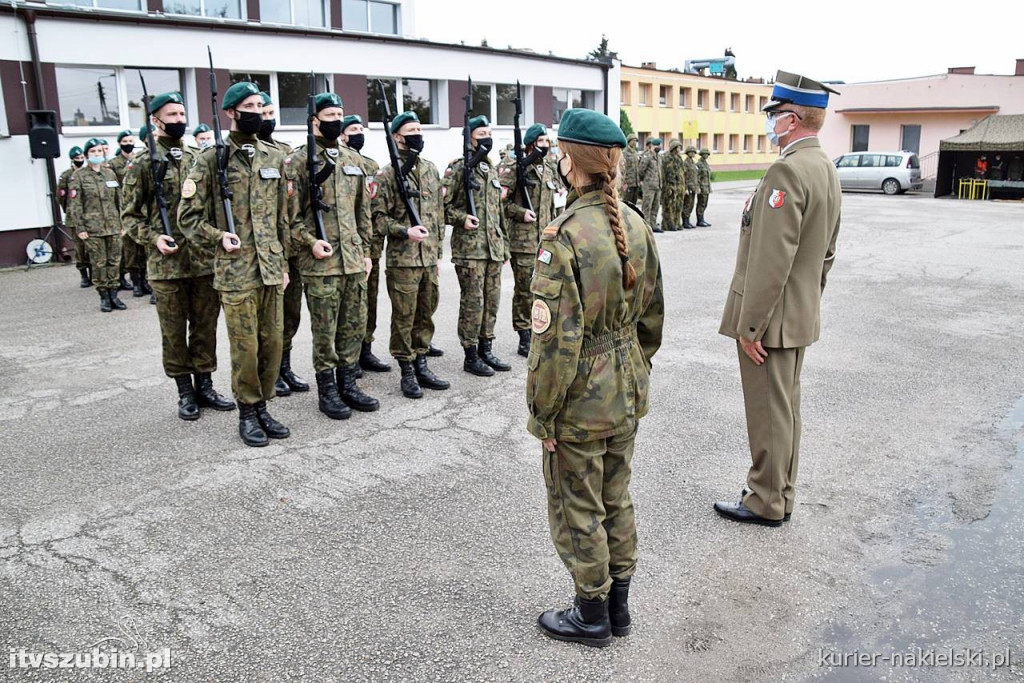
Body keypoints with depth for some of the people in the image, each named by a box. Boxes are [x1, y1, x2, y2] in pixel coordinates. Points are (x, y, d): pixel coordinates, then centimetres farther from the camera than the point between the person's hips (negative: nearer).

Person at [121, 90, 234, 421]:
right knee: (174, 331, 6)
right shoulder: (142, 164, -2)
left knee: (206, 326, 10)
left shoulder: (198, 158, 10)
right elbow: (129, 215, 0)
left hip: (205, 259, 4)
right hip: (167, 263, -3)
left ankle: (205, 386, 22)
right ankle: (185, 392, 17)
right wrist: (153, 238, -16)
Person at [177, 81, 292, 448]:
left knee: (272, 343, 9)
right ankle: (247, 413, 15)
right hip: (236, 270, -5)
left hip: (271, 269, 5)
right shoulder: (211, 158, -3)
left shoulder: (273, 158, 12)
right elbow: (188, 215, -1)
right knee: (245, 346, 0)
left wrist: (283, 263, 14)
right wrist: (218, 237, -16)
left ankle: (263, 407, 23)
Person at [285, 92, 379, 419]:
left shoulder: (353, 159, 13)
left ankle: (347, 383, 23)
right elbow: (290, 213, -6)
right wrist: (310, 242, -19)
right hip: (320, 262, -5)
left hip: (354, 260, 6)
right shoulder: (299, 161, -4)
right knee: (325, 330, 2)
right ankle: (327, 390, 15)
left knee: (355, 326, 10)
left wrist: (365, 251, 14)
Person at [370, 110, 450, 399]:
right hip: (402, 260, -6)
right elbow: (378, 217, -9)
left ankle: (421, 365, 25)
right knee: (404, 317, 2)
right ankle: (407, 372, 13)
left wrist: (439, 252, 13)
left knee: (426, 315, 12)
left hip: (430, 259, 6)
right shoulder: (387, 174, -6)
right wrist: (405, 231, -23)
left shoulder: (432, 170, 11)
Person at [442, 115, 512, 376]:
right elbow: (441, 204, -8)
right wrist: (461, 218, -22)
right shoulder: (458, 168, -5)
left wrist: (504, 244, 18)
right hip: (469, 247, -7)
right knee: (473, 302, -3)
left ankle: (486, 349, 22)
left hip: (493, 247, 7)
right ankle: (471, 355, 8)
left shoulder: (491, 171, 17)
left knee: (491, 300, 11)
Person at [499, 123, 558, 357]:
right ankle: (524, 340, 7)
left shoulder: (548, 170, 16)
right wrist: (521, 212, -20)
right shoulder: (517, 168, -7)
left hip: (545, 241, 7)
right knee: (525, 290, -3)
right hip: (523, 241, -7)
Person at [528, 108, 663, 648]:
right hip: (627, 397, 8)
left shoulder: (563, 237, -23)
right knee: (617, 500, 21)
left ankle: (592, 617, 28)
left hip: (581, 401, -7)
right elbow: (652, 316, 9)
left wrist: (542, 415, -12)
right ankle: (618, 605, 37)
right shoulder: (635, 224, 0)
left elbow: (556, 340, -23)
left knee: (577, 511, 11)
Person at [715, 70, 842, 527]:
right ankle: (780, 495, 32)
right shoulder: (825, 168, 11)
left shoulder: (787, 171, -22)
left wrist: (749, 326, -20)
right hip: (801, 317, 10)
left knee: (769, 414, 3)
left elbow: (771, 261, -25)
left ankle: (766, 503, 18)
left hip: (771, 318, -10)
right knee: (785, 408, 18)